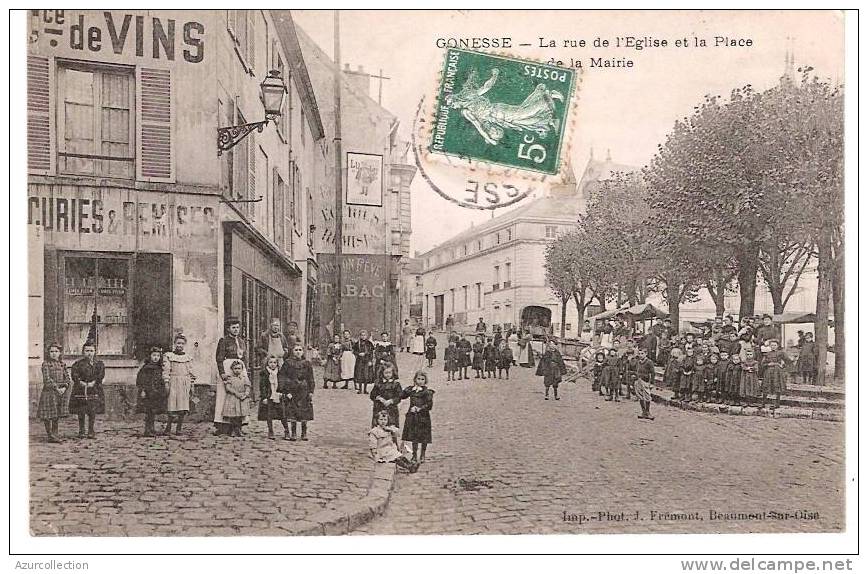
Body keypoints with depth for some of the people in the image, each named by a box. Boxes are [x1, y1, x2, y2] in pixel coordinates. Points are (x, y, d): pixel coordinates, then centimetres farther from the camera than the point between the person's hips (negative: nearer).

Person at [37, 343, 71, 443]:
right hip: (48, 392, -5)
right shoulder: (46, 364, -5)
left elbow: (68, 379, 5)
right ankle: (50, 435, 5)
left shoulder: (62, 364, 10)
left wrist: (64, 388, -13)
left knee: (57, 415, 12)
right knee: (48, 415, -2)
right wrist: (56, 388, -19)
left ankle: (55, 433, 24)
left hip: (60, 392, 5)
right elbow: (47, 379, -14)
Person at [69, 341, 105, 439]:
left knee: (92, 412, 1)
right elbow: (74, 374, -7)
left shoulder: (99, 363, 6)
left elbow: (101, 374, -4)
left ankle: (91, 432, 10)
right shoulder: (78, 363, 2)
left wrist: (93, 382, -16)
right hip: (80, 391, -1)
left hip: (94, 390, 1)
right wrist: (81, 382, -18)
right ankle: (81, 431, 13)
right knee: (81, 413, 2)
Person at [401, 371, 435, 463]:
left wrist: (419, 409, -17)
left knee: (424, 438, 4)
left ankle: (422, 456, 21)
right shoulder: (411, 389, 7)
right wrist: (411, 389, -12)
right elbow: (402, 396, -6)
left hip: (423, 417, -4)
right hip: (412, 417, 4)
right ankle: (414, 456, 20)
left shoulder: (427, 392, -7)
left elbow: (429, 405, -12)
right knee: (413, 437, 10)